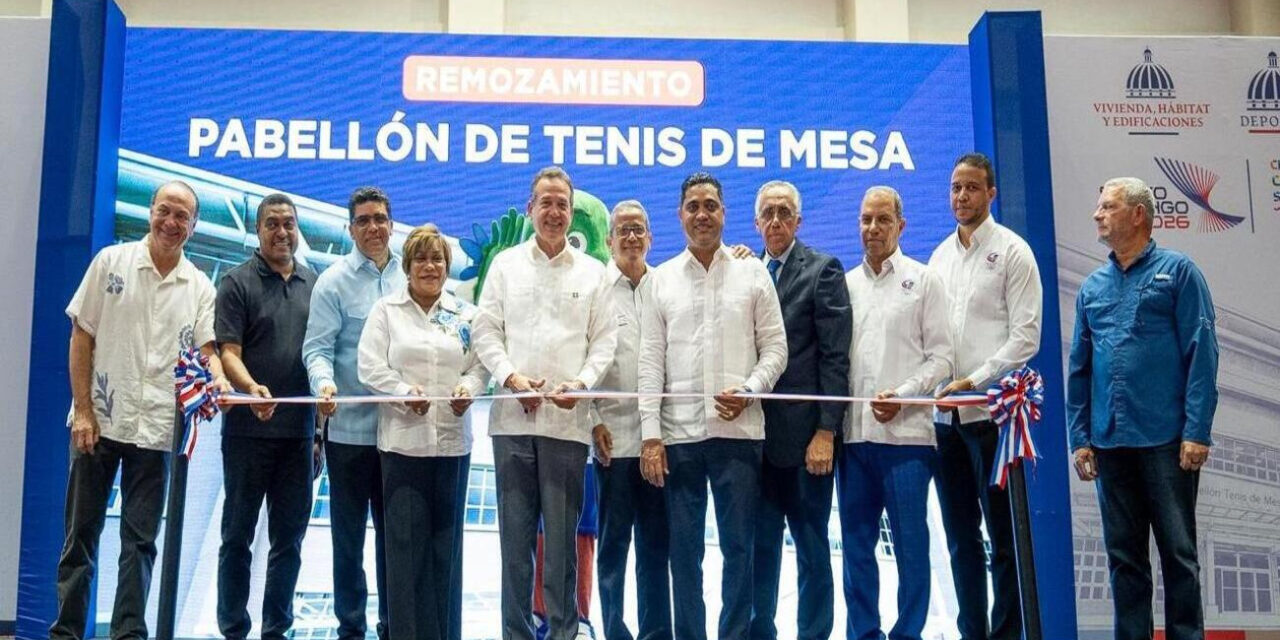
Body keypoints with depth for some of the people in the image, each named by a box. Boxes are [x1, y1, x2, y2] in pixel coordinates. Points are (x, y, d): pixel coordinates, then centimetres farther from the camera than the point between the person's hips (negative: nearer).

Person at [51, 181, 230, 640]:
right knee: (81, 533, 6)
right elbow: (81, 338, 1)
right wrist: (83, 410, -7)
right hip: (98, 419, -1)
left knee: (140, 540, 4)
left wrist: (217, 380, -25)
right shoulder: (112, 262, 2)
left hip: (156, 426, 1)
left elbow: (207, 349, -1)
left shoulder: (200, 287, 6)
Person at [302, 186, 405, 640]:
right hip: (351, 427, -3)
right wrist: (324, 383, -27)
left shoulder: (410, 277, 7)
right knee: (348, 534, 7)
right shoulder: (333, 281, -2)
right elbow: (318, 347, -8)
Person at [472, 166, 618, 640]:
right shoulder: (505, 264, 10)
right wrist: (510, 377, -8)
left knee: (562, 535, 1)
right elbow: (486, 331, 7)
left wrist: (582, 382, -9)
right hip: (512, 417, 1)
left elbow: (605, 338, 7)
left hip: (567, 419, 0)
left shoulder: (591, 272, 10)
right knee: (515, 532, 4)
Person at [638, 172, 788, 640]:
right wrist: (650, 435, -3)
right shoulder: (661, 279, 8)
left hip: (738, 431, -1)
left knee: (738, 545, 2)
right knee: (684, 549, 5)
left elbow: (775, 347, 6)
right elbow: (651, 361, 4)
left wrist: (750, 391, -12)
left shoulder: (753, 274, 7)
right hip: (679, 432, 1)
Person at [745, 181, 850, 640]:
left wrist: (826, 431, -13)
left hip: (803, 433, -4)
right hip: (756, 431, 4)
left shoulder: (822, 270, -1)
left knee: (812, 546, 5)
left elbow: (834, 356, -7)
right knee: (760, 544, 9)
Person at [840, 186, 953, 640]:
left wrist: (902, 395, -12)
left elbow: (940, 357, 0)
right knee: (856, 543, 7)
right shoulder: (845, 284, 13)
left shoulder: (923, 280, 5)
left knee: (910, 542, -1)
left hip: (905, 432, -3)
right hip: (854, 432, 3)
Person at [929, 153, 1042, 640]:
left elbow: (1026, 337, -8)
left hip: (990, 411, -6)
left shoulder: (1012, 251, -1)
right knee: (961, 538, 10)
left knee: (1002, 535, -1)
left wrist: (974, 382, -14)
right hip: (945, 413, 6)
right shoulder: (940, 256, 15)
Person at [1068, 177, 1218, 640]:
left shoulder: (1177, 272, -1)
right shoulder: (1092, 287, 13)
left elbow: (1202, 354, -6)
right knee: (1124, 555, 9)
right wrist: (1080, 438, 8)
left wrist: (1197, 432, -13)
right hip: (1110, 443, 5)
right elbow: (1079, 368, 14)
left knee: (1178, 552, 1)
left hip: (1166, 440, -5)